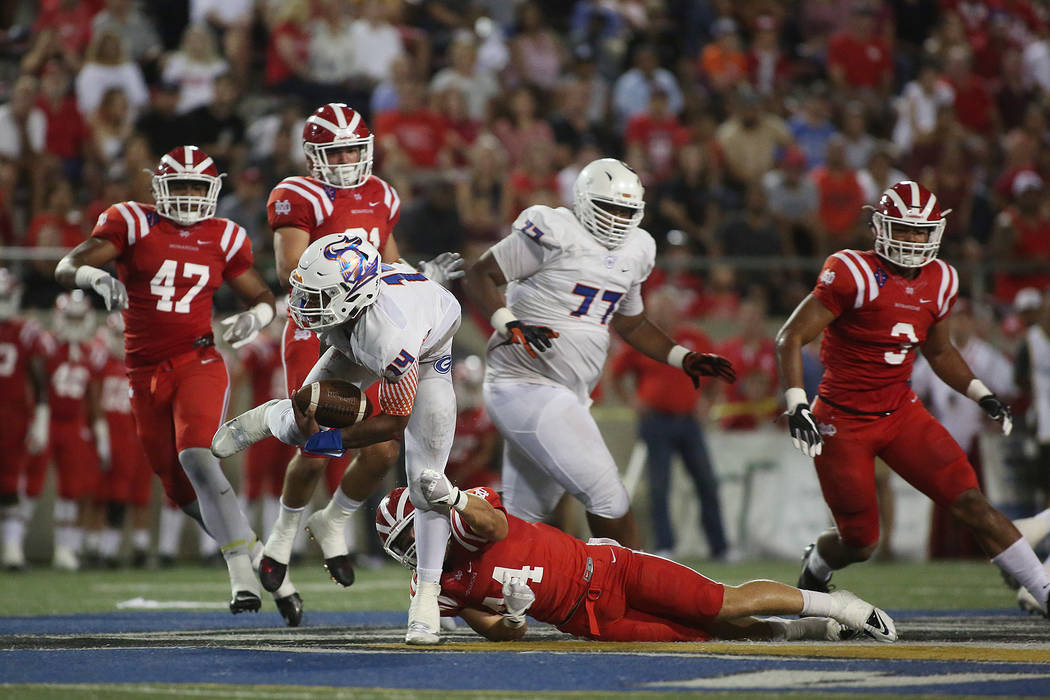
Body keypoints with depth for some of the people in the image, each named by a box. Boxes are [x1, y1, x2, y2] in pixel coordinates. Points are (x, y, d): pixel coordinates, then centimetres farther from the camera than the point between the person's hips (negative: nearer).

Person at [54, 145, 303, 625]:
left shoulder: (223, 239, 5)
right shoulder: (132, 224, 0)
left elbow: (262, 296, 17)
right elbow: (66, 268, -9)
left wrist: (256, 317, -7)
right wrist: (94, 276, -32)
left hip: (198, 364, -2)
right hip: (145, 374, 2)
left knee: (197, 458, -27)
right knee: (184, 492, 5)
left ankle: (241, 568, -26)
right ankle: (258, 555, 20)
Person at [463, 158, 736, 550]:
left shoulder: (634, 251, 14)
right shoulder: (554, 234, -11)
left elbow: (632, 325, 29)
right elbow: (480, 276, -8)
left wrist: (684, 359, 18)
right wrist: (510, 325, -23)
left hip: (565, 399, 9)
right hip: (527, 385, -9)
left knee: (523, 516, 12)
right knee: (606, 495, -12)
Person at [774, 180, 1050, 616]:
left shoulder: (938, 282, 3)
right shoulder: (854, 274, -18)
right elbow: (790, 338, -16)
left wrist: (980, 394, 9)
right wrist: (796, 406, -26)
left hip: (901, 413, 5)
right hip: (843, 422, -5)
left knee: (970, 502, -9)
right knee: (859, 542, 2)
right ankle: (814, 569, 37)